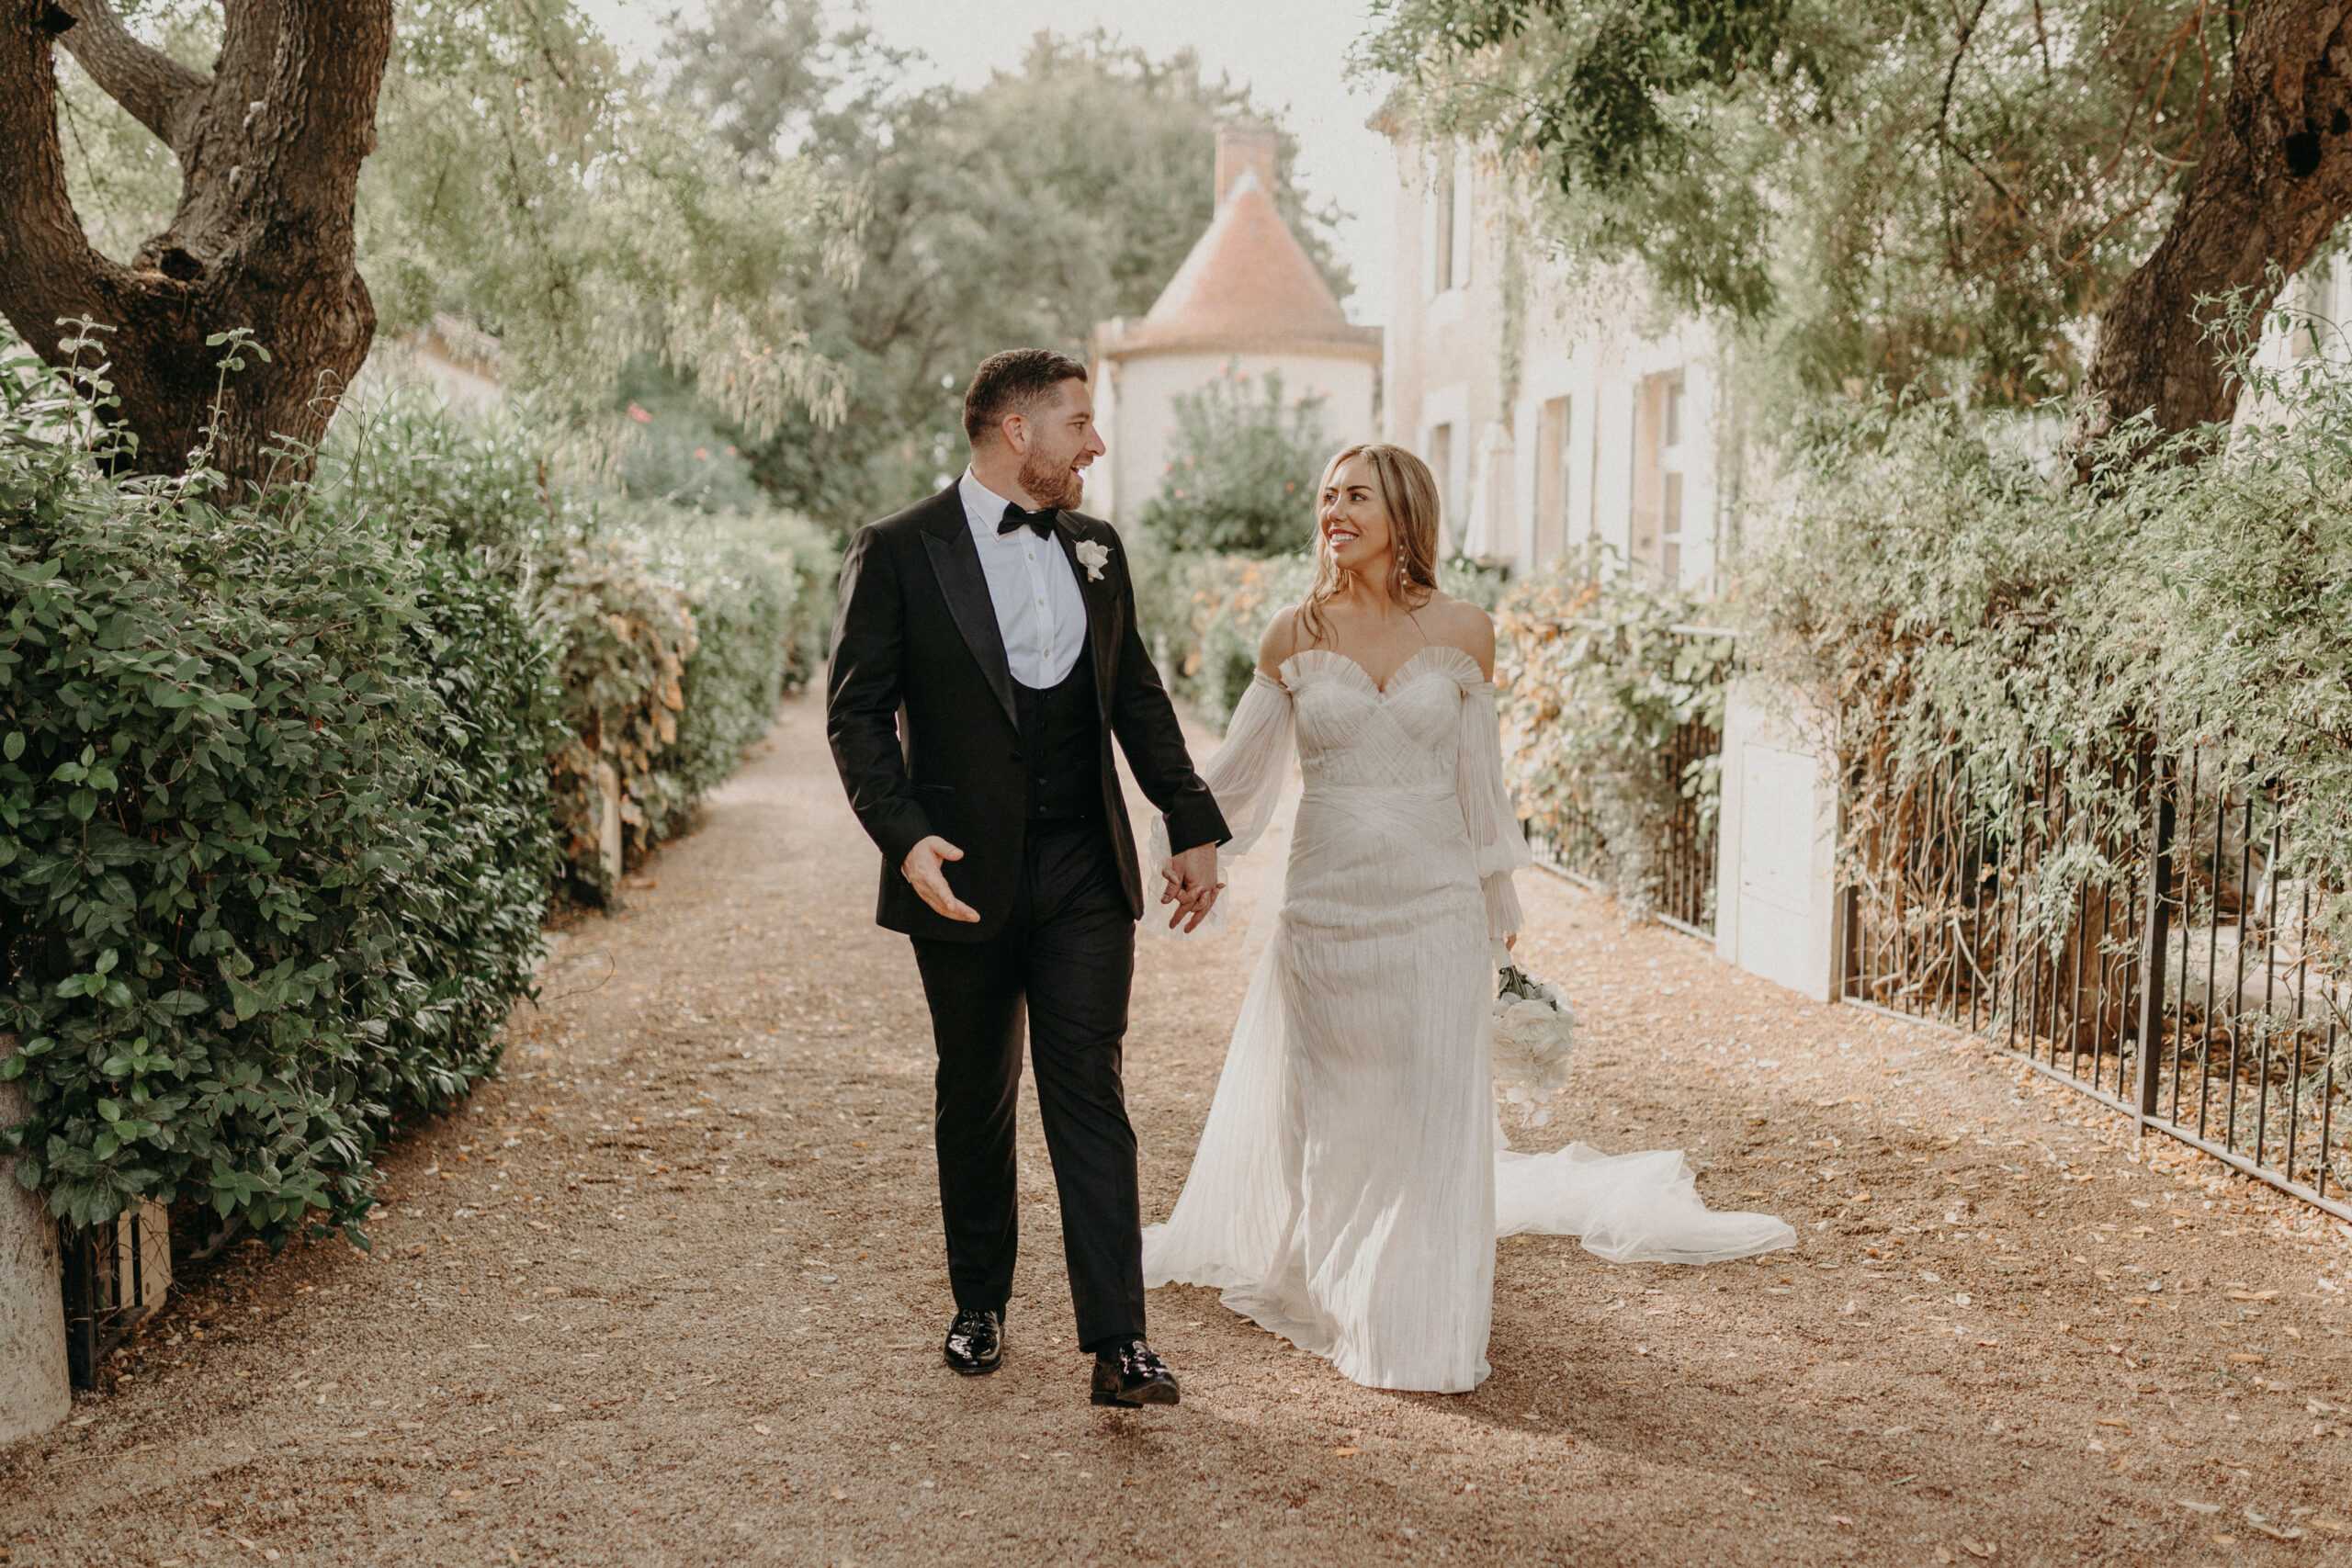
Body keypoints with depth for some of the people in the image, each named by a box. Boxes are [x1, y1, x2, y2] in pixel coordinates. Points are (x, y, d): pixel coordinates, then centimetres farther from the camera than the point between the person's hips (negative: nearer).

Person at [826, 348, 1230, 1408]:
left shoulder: (1095, 549, 10)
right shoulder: (898, 553, -5)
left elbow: (1138, 696, 16)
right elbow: (857, 715, -8)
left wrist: (1193, 825, 12)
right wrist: (904, 838, -21)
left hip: (1086, 872, 3)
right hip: (966, 877, -2)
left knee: (1090, 1095, -2)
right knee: (975, 1100, 13)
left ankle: (1117, 1343, -1)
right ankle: (980, 1305, 31)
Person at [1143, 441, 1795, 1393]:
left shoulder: (1463, 632, -1)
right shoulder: (1295, 636, -1)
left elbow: (1478, 777, 6)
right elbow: (1241, 765, 7)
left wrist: (1500, 901, 10)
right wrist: (1188, 843, 1)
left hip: (1435, 907, 0)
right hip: (1327, 904, 1)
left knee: (1430, 1115, 4)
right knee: (1320, 1110, 11)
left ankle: (1421, 1324, 19)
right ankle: (1322, 1285, 32)